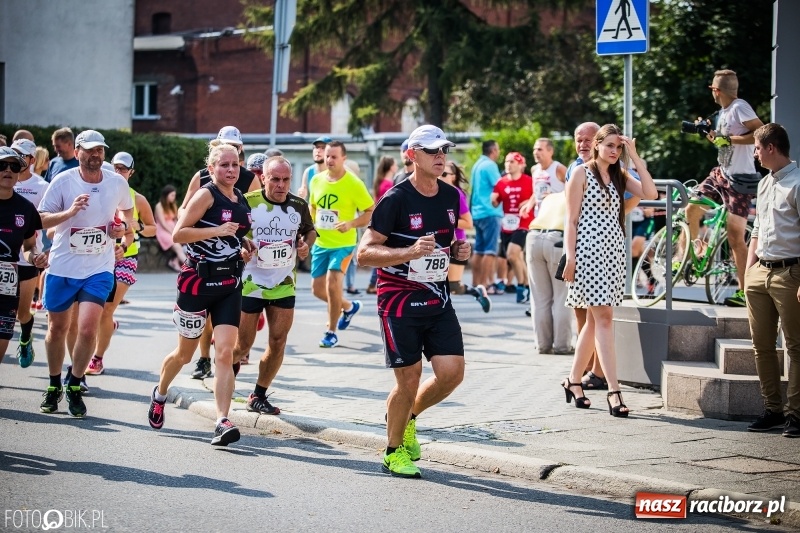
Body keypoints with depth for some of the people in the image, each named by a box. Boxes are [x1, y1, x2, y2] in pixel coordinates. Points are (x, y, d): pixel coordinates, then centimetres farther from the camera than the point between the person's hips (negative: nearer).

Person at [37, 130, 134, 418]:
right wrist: (69, 212, -25)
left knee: (88, 329, -13)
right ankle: (54, 386, 30)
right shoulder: (63, 181, -8)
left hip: (99, 268, 0)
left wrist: (125, 228, 2)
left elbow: (128, 210, 20)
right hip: (62, 267, 0)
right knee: (57, 328, 11)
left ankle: (74, 386, 5)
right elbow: (41, 219, -10)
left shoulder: (118, 183, -1)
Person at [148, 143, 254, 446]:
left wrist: (244, 250, 10)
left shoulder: (241, 200, 11)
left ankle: (222, 423, -18)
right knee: (185, 353, 12)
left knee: (225, 353, -11)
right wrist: (217, 230, -23)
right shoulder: (206, 195, -9)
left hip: (230, 284, 5)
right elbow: (178, 234, -16)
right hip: (198, 281, -4)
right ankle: (160, 394, 41)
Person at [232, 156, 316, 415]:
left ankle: (259, 396, 13)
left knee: (278, 341, 0)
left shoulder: (299, 206, 0)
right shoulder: (247, 203, -12)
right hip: (250, 283, -3)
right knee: (243, 345, -1)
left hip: (284, 284, 4)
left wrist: (306, 244, -2)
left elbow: (309, 230, 19)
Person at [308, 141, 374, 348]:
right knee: (318, 289, 8)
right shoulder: (317, 180, 2)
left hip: (343, 243, -6)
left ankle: (331, 333, -3)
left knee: (332, 283, -19)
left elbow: (371, 212, -9)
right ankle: (349, 307, 38)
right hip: (320, 243, 6)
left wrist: (351, 224, -22)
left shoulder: (353, 184, -12)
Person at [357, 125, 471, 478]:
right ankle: (393, 452, 18)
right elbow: (364, 252, -15)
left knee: (452, 372, -3)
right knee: (409, 379, -3)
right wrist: (410, 252, -27)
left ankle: (408, 417, 25)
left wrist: (458, 251, 1)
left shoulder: (451, 196, 7)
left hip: (438, 298, 6)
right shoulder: (397, 199, -14)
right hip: (399, 300, -6)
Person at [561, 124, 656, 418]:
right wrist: (570, 257, -13)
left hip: (613, 250, 7)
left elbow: (651, 193, -2)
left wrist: (634, 156, -3)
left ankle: (573, 380, 22)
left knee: (595, 319, 10)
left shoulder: (619, 175, 14)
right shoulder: (582, 173, -2)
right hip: (588, 250, -7)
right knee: (603, 317, -11)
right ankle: (614, 391, -15)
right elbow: (571, 220, -5)